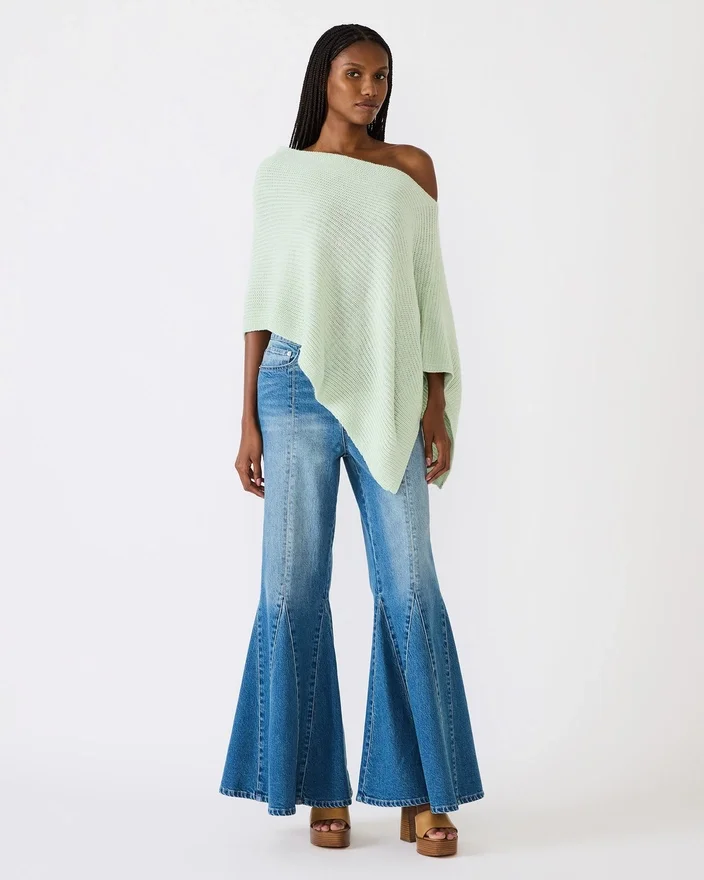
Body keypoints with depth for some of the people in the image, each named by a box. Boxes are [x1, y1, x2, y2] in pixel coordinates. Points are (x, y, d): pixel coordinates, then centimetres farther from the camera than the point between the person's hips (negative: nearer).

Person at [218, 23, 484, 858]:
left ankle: (420, 791, 7)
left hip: (388, 398, 1)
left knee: (409, 588, -3)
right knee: (293, 591, -2)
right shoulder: (280, 171, 9)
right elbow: (263, 299, 7)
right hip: (297, 392, 0)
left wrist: (437, 405, 1)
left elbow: (429, 290, 9)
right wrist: (249, 420, 2)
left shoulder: (412, 168, 11)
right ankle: (324, 788, 11)